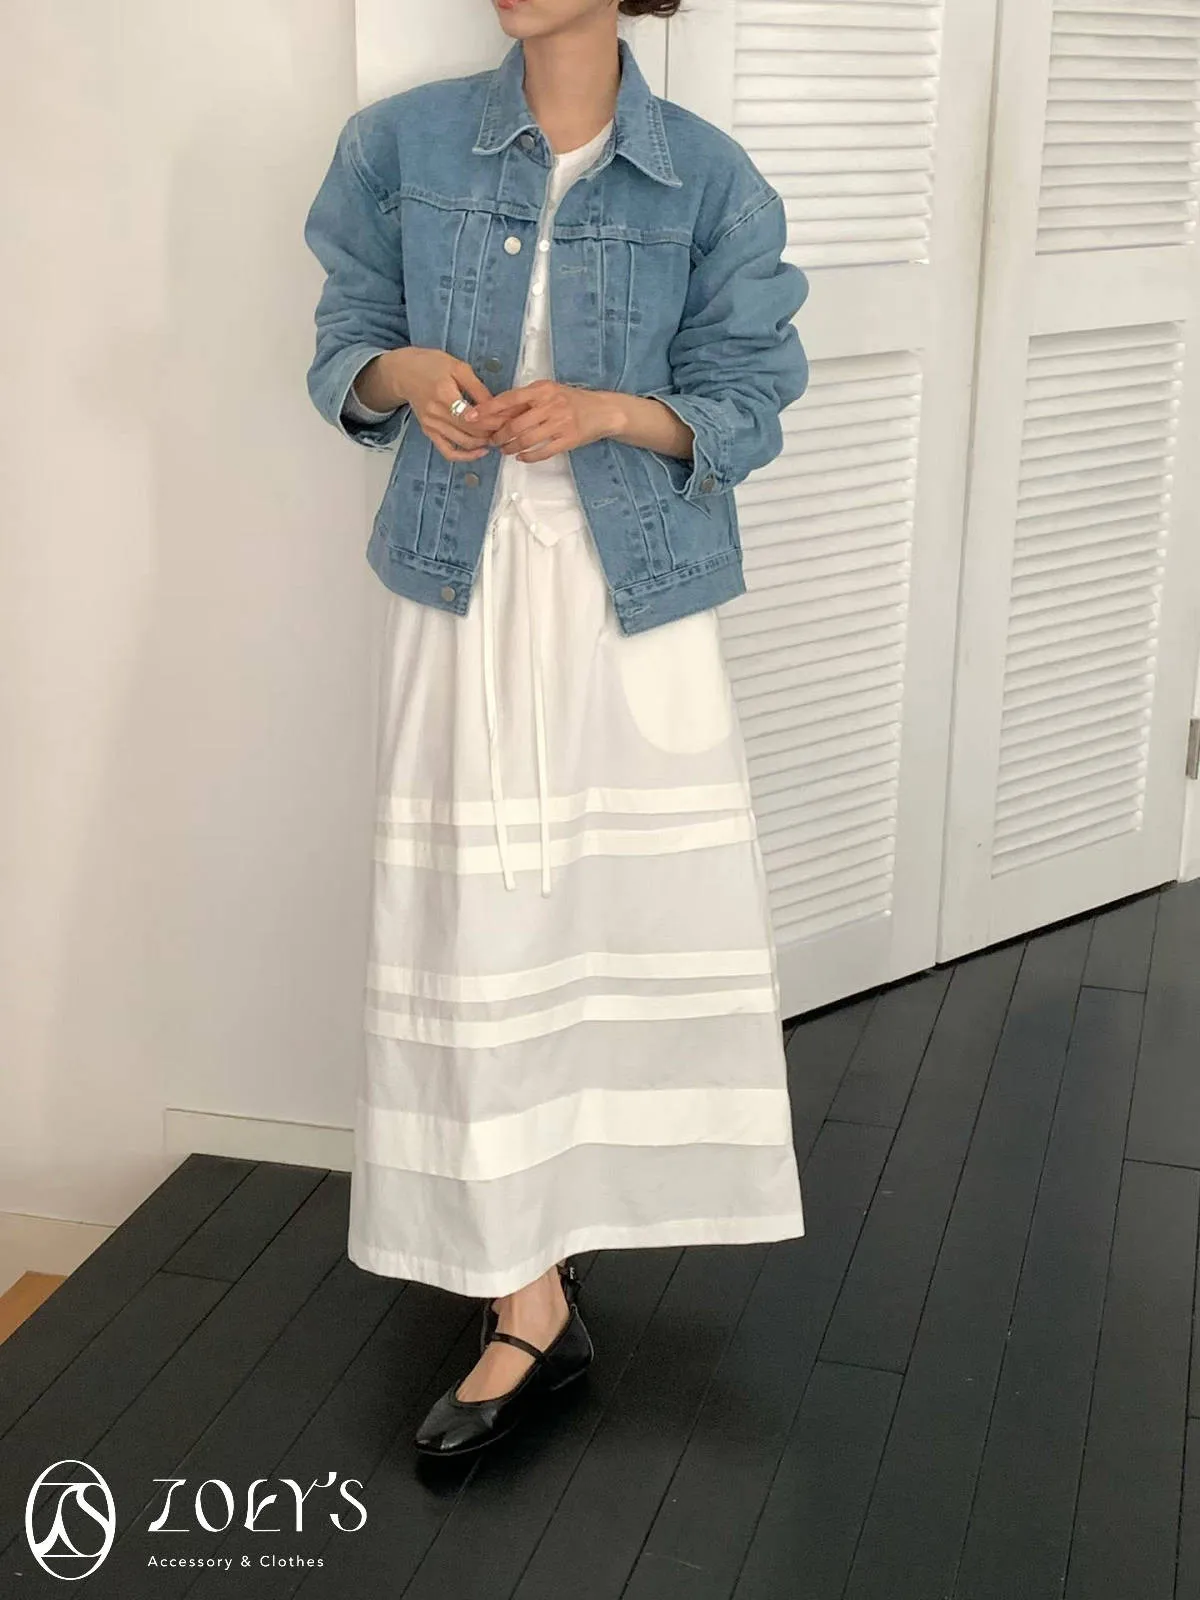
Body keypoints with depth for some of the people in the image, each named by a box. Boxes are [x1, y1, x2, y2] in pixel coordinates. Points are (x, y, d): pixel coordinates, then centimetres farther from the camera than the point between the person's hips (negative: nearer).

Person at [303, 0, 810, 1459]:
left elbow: (744, 403, 1)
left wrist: (610, 410, -18)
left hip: (638, 596, 0)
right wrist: (405, 372, -14)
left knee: (644, 904, 5)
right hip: (465, 589, 1)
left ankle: (540, 1231, 31)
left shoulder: (705, 178, -1)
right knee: (475, 926, 0)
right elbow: (343, 348, 9)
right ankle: (528, 1301, 13)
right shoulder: (400, 146, 2)